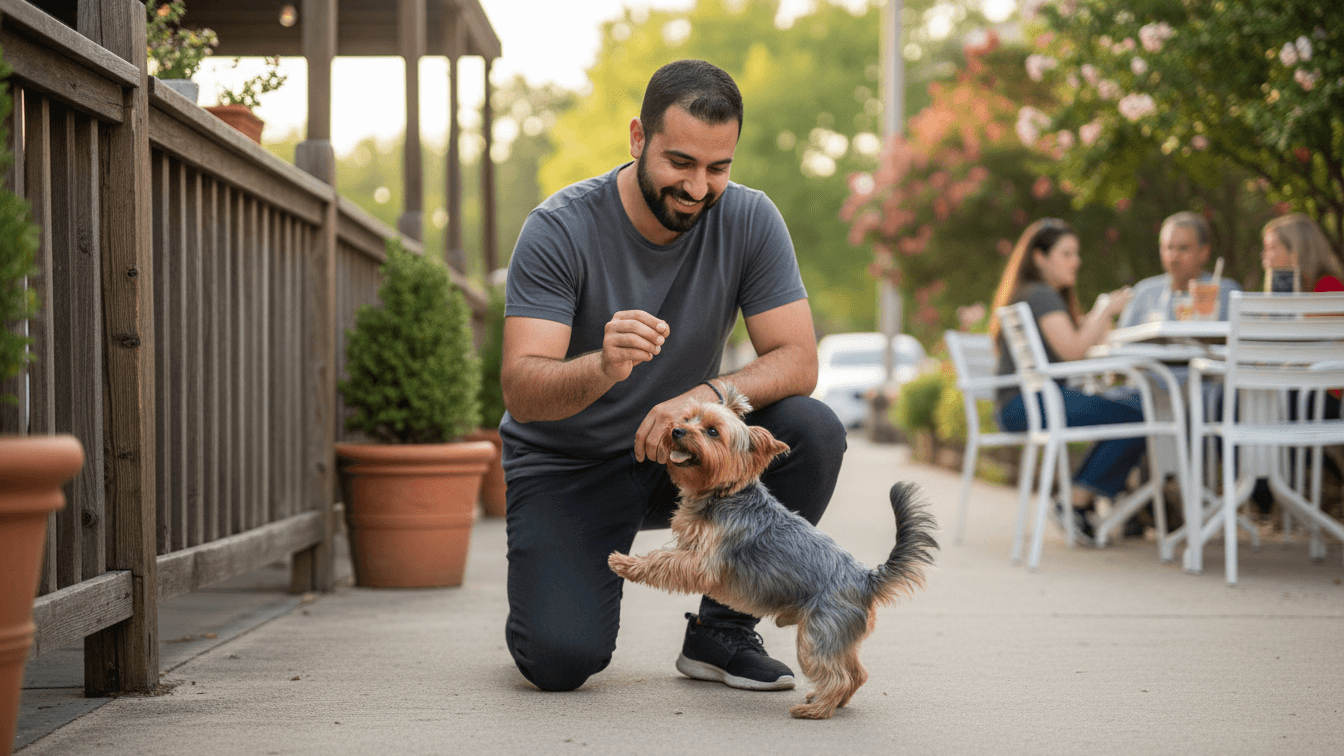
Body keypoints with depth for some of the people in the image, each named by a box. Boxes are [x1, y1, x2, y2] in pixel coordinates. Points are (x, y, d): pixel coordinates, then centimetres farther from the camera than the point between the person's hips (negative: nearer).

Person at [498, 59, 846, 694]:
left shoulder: (749, 220, -12)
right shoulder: (561, 229, -21)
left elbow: (797, 361, -16)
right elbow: (521, 393, -27)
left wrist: (707, 396, -36)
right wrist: (602, 368, -49)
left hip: (683, 452, 3)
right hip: (566, 468, -3)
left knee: (813, 431, -24)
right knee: (562, 660, -23)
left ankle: (720, 629, -5)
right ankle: (549, 600, 17)